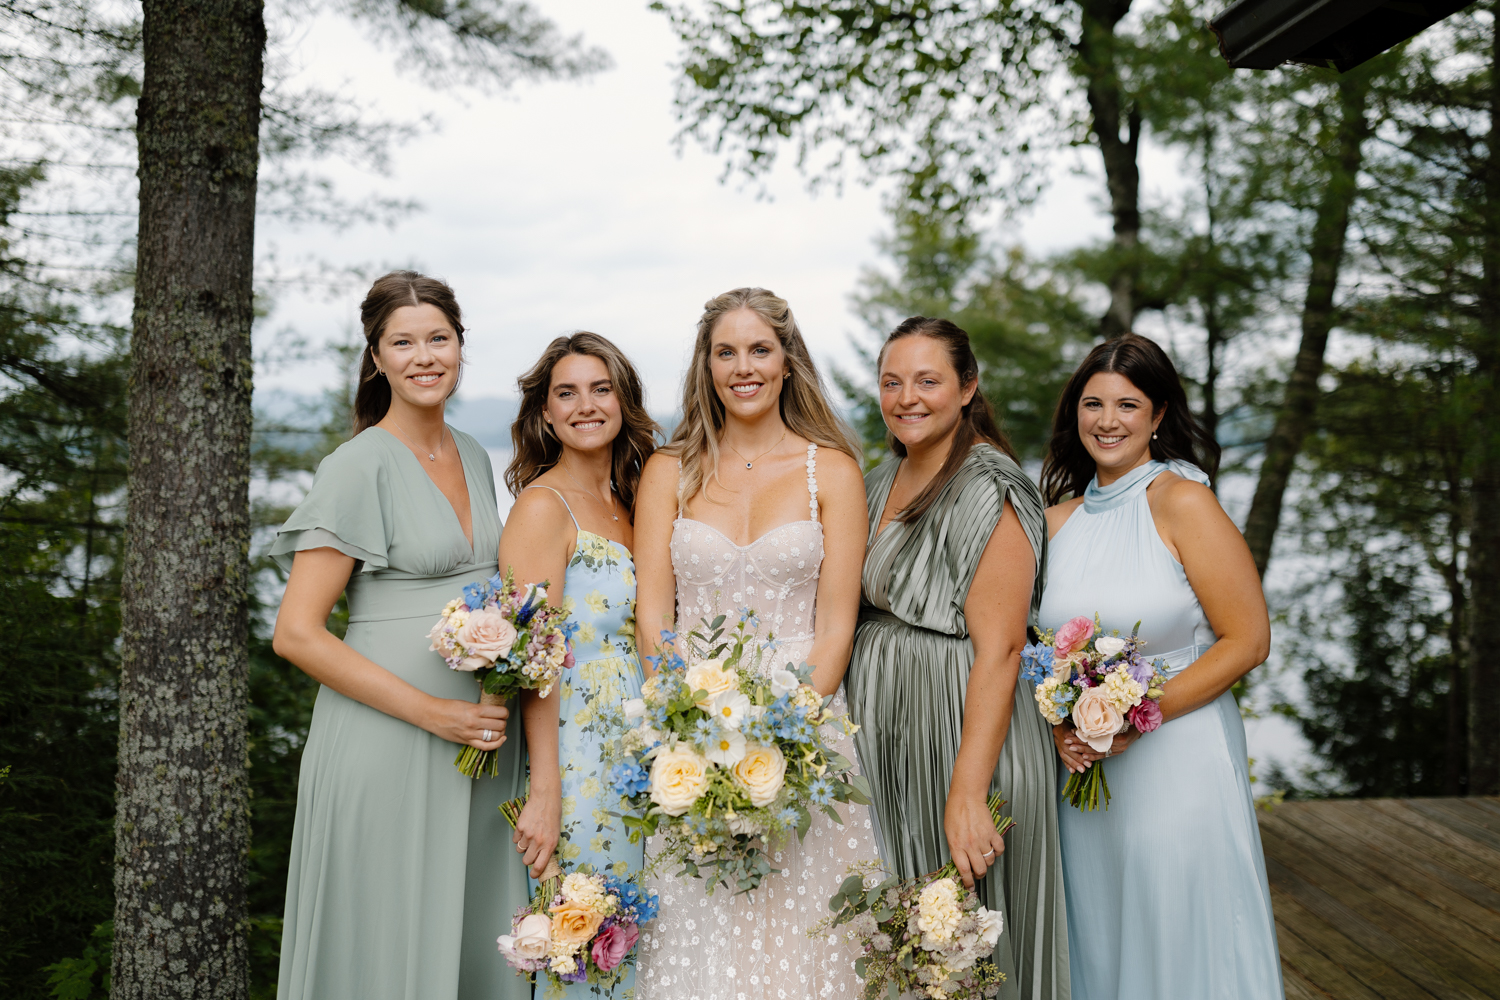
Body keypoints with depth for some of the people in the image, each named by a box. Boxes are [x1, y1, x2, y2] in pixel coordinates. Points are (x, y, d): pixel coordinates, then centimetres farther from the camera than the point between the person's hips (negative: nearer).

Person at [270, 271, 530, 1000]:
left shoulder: (471, 456, 11)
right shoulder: (360, 466, -10)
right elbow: (296, 634, -14)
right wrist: (431, 713, -17)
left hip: (481, 737, 7)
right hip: (387, 744, -6)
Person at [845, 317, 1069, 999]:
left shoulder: (988, 491, -16)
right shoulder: (881, 483, 10)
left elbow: (998, 651, -21)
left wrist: (967, 796, -25)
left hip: (960, 735, -8)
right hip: (879, 737, 8)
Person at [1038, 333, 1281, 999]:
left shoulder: (1182, 502, -8)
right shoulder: (1060, 518, 8)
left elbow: (1247, 641, -11)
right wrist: (1058, 723, -2)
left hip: (1179, 762, -5)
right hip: (1083, 772, 5)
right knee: (1096, 946, 13)